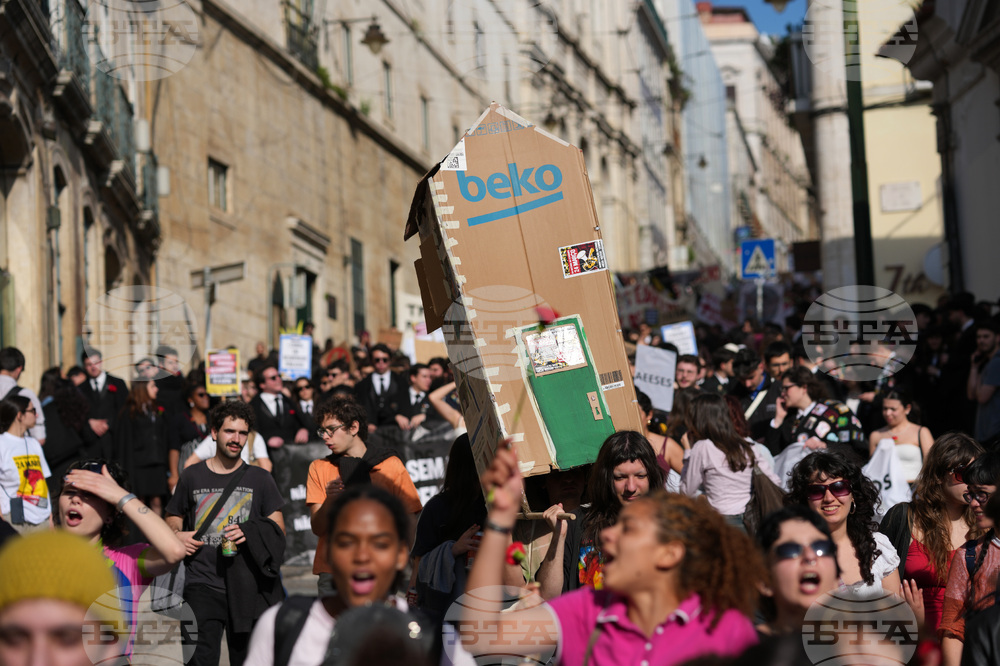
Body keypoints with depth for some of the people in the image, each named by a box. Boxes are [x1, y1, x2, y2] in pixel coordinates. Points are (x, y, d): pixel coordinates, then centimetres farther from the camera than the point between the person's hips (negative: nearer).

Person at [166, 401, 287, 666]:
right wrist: (177, 537, -2)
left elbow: (278, 529, 5)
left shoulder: (259, 479, 8)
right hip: (202, 583, -1)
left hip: (246, 587, 1)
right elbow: (172, 519, 20)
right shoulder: (191, 477, 9)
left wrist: (250, 533, -14)